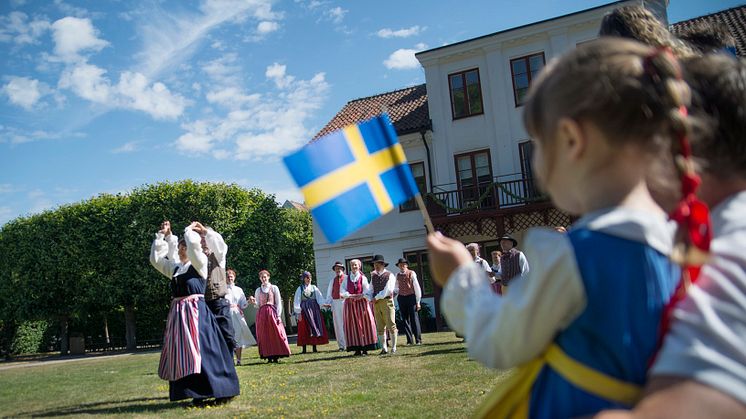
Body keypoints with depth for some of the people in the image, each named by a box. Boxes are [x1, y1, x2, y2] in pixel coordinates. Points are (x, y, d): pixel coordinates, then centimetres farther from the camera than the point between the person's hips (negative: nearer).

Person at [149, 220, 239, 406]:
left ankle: (220, 392, -2)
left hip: (196, 312, -7)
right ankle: (198, 395, 10)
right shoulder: (175, 268, 17)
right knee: (182, 354, 4)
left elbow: (193, 245, -17)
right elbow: (156, 259, 23)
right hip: (178, 314, 7)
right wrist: (163, 236, 19)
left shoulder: (199, 264, 0)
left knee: (201, 350, -9)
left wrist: (189, 231, 2)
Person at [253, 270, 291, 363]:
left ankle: (276, 356, -1)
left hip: (272, 312, -2)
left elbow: (278, 302, 2)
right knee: (264, 336, 0)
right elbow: (257, 304, 14)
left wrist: (278, 315, -7)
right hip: (262, 313, 3)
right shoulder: (258, 290, 14)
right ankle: (269, 357, 3)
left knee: (275, 334, -6)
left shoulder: (274, 288, 6)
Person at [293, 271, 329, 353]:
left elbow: (319, 297, 2)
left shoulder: (314, 287, 9)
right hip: (304, 310, -2)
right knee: (304, 329, -3)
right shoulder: (300, 289, 3)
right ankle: (304, 349, 0)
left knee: (315, 326, 1)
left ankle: (314, 347, 7)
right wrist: (298, 313, -6)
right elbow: (297, 301, 1)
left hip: (314, 309, 2)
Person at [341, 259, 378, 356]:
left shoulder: (363, 278, 4)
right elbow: (342, 291, 1)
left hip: (362, 302, -1)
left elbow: (367, 291, -3)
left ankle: (365, 348, 1)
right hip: (350, 303, 2)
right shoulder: (346, 278, 9)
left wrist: (361, 296, -21)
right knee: (353, 325, -1)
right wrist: (351, 296, -14)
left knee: (364, 324, -4)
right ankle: (357, 349, 1)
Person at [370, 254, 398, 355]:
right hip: (376, 303, 5)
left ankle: (393, 348, 1)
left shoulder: (390, 275, 0)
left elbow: (387, 290, -11)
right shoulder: (373, 276, 16)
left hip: (387, 301, -5)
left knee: (391, 325, -5)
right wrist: (371, 299, -4)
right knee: (380, 327, 4)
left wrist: (377, 297, -9)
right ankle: (384, 348, 8)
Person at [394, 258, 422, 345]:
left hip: (411, 297, -4)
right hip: (401, 298, 4)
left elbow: (417, 287, -2)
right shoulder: (397, 276, 9)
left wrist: (418, 301, -6)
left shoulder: (411, 273, -2)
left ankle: (418, 340, 1)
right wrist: (393, 293, -3)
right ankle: (410, 341, 13)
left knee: (414, 319, -5)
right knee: (405, 319, 6)